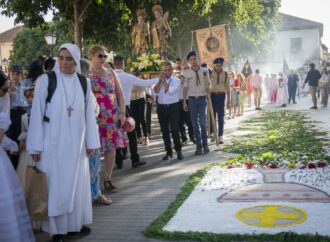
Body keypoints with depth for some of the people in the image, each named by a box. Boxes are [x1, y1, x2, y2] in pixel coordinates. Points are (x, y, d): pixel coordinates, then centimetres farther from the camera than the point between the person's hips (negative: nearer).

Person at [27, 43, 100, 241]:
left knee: (77, 182, 11)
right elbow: (37, 113, -7)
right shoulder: (46, 80, -7)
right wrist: (36, 146, -9)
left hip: (76, 143, 4)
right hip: (52, 142, -3)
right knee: (55, 184, 3)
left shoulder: (84, 82, 3)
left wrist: (91, 142, 5)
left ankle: (77, 222, 24)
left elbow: (89, 113, 7)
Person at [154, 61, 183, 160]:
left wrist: (164, 81, -8)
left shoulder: (176, 80, 0)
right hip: (162, 107, 4)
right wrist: (160, 80, -11)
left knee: (174, 129, -9)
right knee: (165, 131, 9)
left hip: (173, 107, -4)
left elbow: (170, 90, -17)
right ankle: (168, 151, 20)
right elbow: (156, 91, -7)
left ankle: (178, 150, 7)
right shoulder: (160, 81, 10)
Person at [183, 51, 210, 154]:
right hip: (192, 99, 1)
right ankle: (199, 146, 12)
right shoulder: (187, 73, 1)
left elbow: (207, 86, 4)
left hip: (202, 99, -1)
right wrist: (184, 102, 0)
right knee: (195, 124, 5)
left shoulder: (204, 71, 1)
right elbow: (185, 88, 4)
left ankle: (205, 144, 11)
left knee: (203, 122, -7)